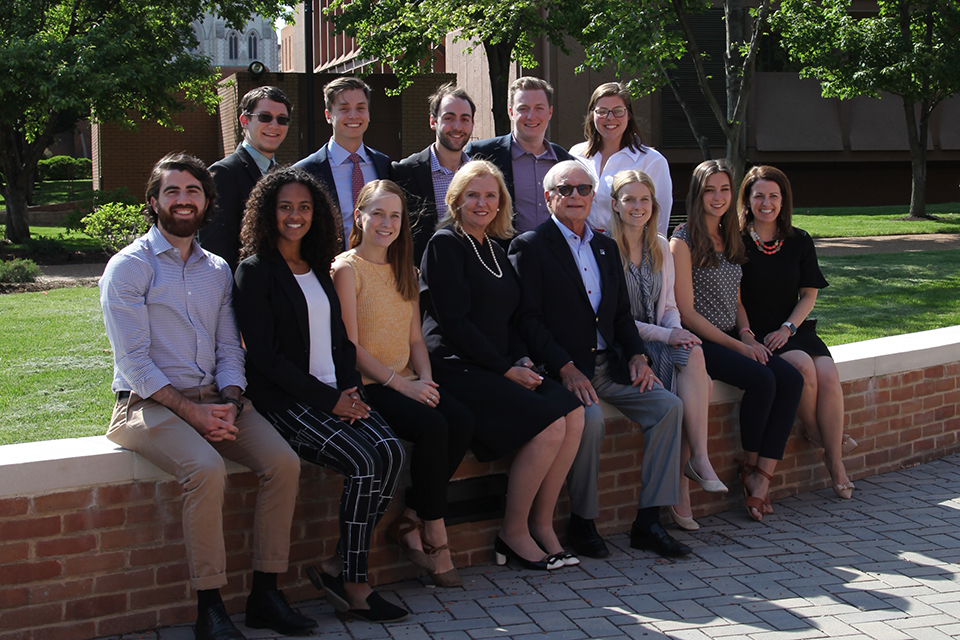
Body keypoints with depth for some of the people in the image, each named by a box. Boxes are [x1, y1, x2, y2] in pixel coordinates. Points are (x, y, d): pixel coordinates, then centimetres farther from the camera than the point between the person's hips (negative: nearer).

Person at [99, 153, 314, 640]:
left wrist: (229, 405, -7)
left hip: (213, 400, 6)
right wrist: (190, 411, -17)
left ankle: (264, 594, -9)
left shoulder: (217, 270, 17)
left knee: (283, 462, -17)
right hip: (148, 403, -5)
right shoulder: (128, 266, -1)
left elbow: (229, 349, 13)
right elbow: (133, 361, -9)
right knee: (207, 469, -33)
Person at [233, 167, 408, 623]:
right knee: (365, 462, -25)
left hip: (334, 394, 6)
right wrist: (328, 400, -14)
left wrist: (351, 390, 0)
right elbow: (264, 356, -10)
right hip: (287, 401, -6)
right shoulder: (255, 271, -2)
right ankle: (352, 582, -10)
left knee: (391, 451, -21)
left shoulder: (320, 269, 19)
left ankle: (337, 565, -9)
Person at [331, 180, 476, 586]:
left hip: (407, 383, 6)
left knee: (462, 421, -22)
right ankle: (435, 537, -17)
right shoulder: (346, 269, -3)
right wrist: (401, 384, -16)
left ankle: (409, 522, -11)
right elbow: (350, 346, -9)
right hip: (366, 387, -6)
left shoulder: (405, 272, 19)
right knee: (432, 426, -30)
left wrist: (425, 380, -3)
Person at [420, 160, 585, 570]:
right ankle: (513, 532, -9)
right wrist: (507, 369, -13)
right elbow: (454, 321, -12)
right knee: (549, 424, -24)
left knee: (573, 414, -16)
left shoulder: (494, 250, 20)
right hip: (458, 369, -7)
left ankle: (541, 524, -7)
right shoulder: (446, 244, -4)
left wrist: (523, 360, 1)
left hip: (497, 367, 8)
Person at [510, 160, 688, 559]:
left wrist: (637, 355, 2)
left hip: (608, 364, 7)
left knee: (669, 406, -12)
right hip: (562, 369, -7)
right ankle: (582, 522, -11)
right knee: (590, 418, -32)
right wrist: (566, 369, -20)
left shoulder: (606, 248, 19)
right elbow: (528, 320, -11)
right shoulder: (530, 247, -3)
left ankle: (647, 522, -8)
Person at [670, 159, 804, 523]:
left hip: (732, 338, 7)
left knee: (791, 380, -17)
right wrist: (738, 346, -14)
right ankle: (749, 468, -7)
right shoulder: (683, 241, -6)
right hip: (699, 342, -7)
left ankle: (762, 476, -17)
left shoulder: (730, 240, 17)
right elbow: (686, 312, -11)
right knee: (762, 379, -27)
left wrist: (747, 335, 0)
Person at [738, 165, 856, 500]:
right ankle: (818, 437, -6)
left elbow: (809, 294, 10)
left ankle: (835, 462, -13)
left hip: (794, 328, 3)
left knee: (828, 375, -23)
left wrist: (787, 328, -6)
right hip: (756, 333, -3)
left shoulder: (799, 242, 8)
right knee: (803, 367, -30)